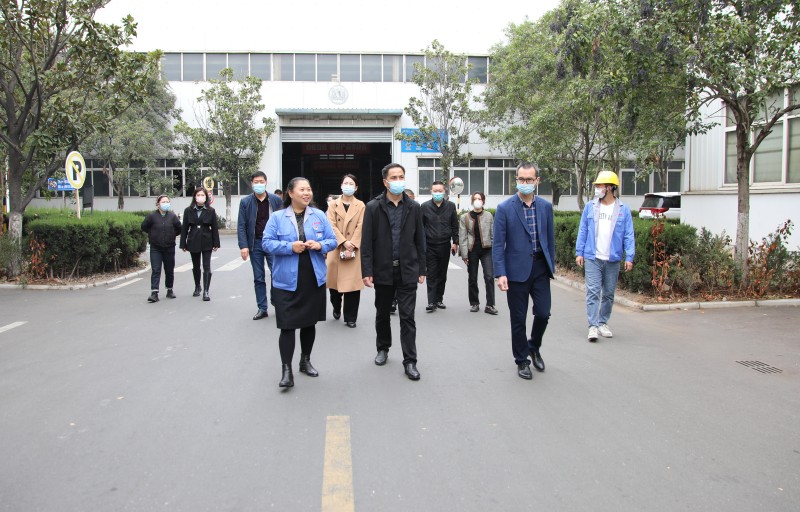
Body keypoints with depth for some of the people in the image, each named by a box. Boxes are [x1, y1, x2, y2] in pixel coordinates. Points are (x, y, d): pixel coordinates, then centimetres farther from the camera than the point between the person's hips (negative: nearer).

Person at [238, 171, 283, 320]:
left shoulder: (276, 200, 1)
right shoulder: (245, 202, 2)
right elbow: (241, 226, 0)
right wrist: (243, 245, -10)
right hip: (255, 244, 1)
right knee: (258, 278, 8)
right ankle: (262, 308, 15)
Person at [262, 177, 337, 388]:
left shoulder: (319, 216, 4)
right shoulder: (277, 217, -2)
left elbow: (332, 240, 5)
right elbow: (267, 243, -6)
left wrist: (319, 245, -16)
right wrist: (290, 247, -20)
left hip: (314, 280, 3)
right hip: (287, 281, -3)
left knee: (309, 323, 15)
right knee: (287, 326, -4)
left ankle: (305, 361, 32)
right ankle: (286, 369, 4)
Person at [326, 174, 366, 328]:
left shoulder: (360, 205, 5)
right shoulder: (333, 205, 7)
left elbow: (360, 227, -3)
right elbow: (332, 226, -3)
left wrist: (352, 246, -14)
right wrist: (344, 242, -16)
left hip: (354, 249, -1)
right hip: (336, 248, 1)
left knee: (352, 283, -3)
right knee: (335, 280, 4)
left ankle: (350, 317, 6)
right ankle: (336, 307, 32)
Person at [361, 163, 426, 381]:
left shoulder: (413, 207, 3)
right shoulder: (373, 207, -3)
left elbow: (420, 240, 6)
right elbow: (366, 242, -5)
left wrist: (422, 269, 4)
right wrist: (367, 271, -9)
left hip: (407, 271, 0)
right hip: (383, 270, 0)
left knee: (407, 316, 0)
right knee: (382, 314, 15)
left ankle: (410, 361, 6)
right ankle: (383, 348, 36)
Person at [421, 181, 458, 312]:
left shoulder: (450, 206, 4)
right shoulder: (425, 206, 0)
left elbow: (455, 226, 8)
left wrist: (455, 242, 3)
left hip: (445, 246, 2)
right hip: (430, 246, -2)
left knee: (442, 275, 10)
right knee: (431, 275, -3)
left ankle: (439, 299, 20)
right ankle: (431, 302, -3)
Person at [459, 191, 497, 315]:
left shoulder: (488, 216, 4)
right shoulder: (465, 217, 2)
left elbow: (493, 234, 4)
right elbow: (462, 237, -1)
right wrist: (464, 254, -7)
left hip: (486, 250, 0)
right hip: (472, 250, 1)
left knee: (489, 276, -9)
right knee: (472, 278, 8)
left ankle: (490, 305, -3)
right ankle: (474, 303, 22)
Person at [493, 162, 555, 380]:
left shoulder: (546, 206, 6)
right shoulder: (504, 208, -6)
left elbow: (550, 239, 12)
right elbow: (498, 244, -8)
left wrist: (552, 266, 10)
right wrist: (500, 274, -14)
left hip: (540, 268, 3)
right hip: (517, 270, -3)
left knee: (543, 313, 1)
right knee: (518, 319, 6)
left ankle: (534, 347, 31)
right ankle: (521, 361, 23)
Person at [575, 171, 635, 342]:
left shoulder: (623, 209, 2)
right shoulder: (590, 207, 4)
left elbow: (629, 235, 0)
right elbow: (583, 231, 6)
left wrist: (629, 257, -7)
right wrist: (579, 252, 1)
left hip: (613, 260, 1)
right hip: (592, 258, -1)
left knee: (608, 293, 10)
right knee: (593, 292, -8)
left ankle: (603, 323, 24)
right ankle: (593, 326, -7)